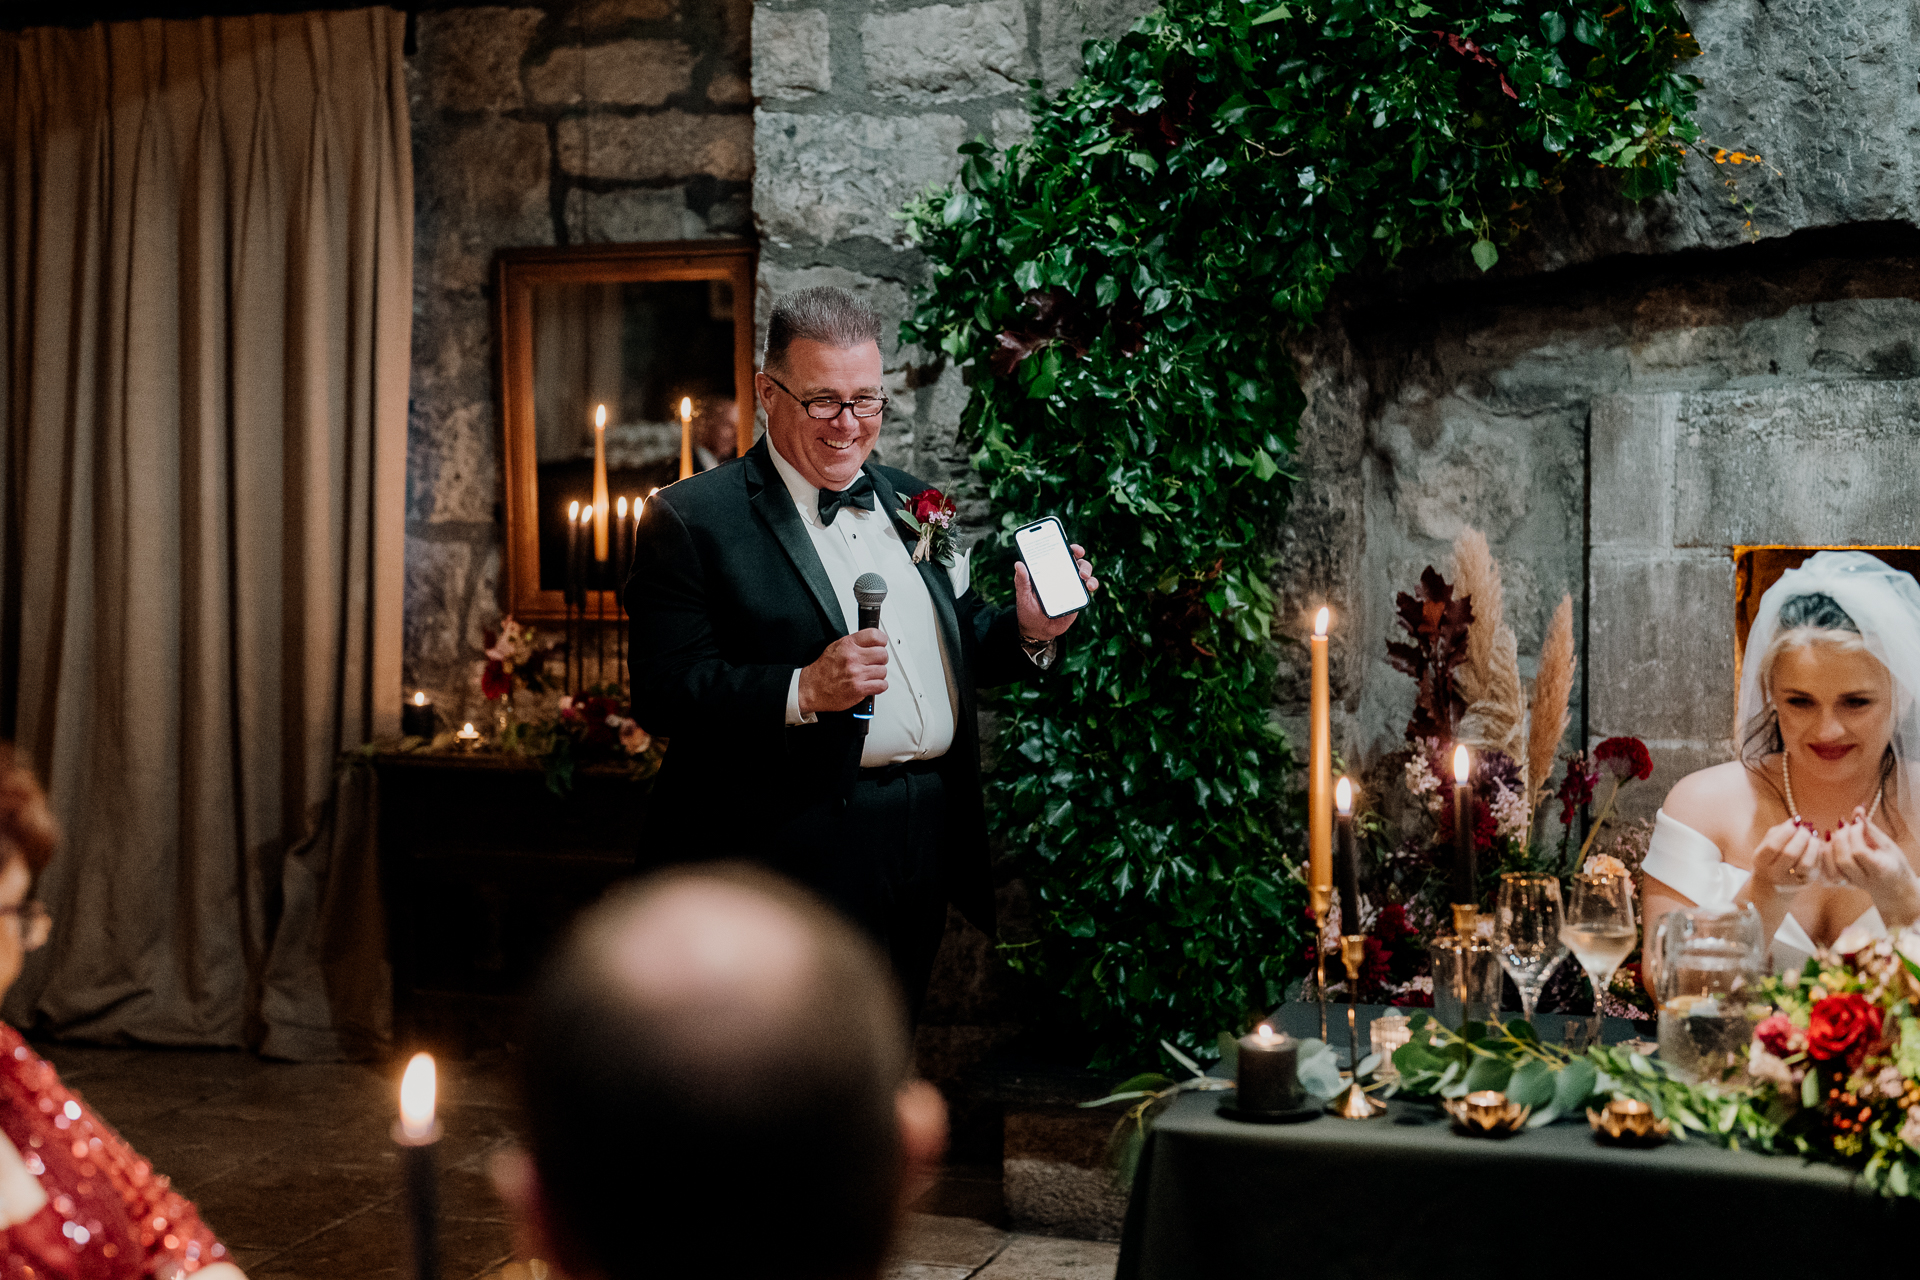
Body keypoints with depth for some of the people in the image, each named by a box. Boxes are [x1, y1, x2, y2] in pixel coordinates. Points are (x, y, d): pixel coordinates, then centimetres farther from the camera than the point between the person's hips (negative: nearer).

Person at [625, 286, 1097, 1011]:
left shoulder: (910, 501, 14)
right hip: (797, 856, -6)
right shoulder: (690, 519, -8)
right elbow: (663, 694, -15)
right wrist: (803, 692, -27)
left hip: (929, 844, 6)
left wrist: (1029, 631, -2)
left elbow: (959, 643, 19)